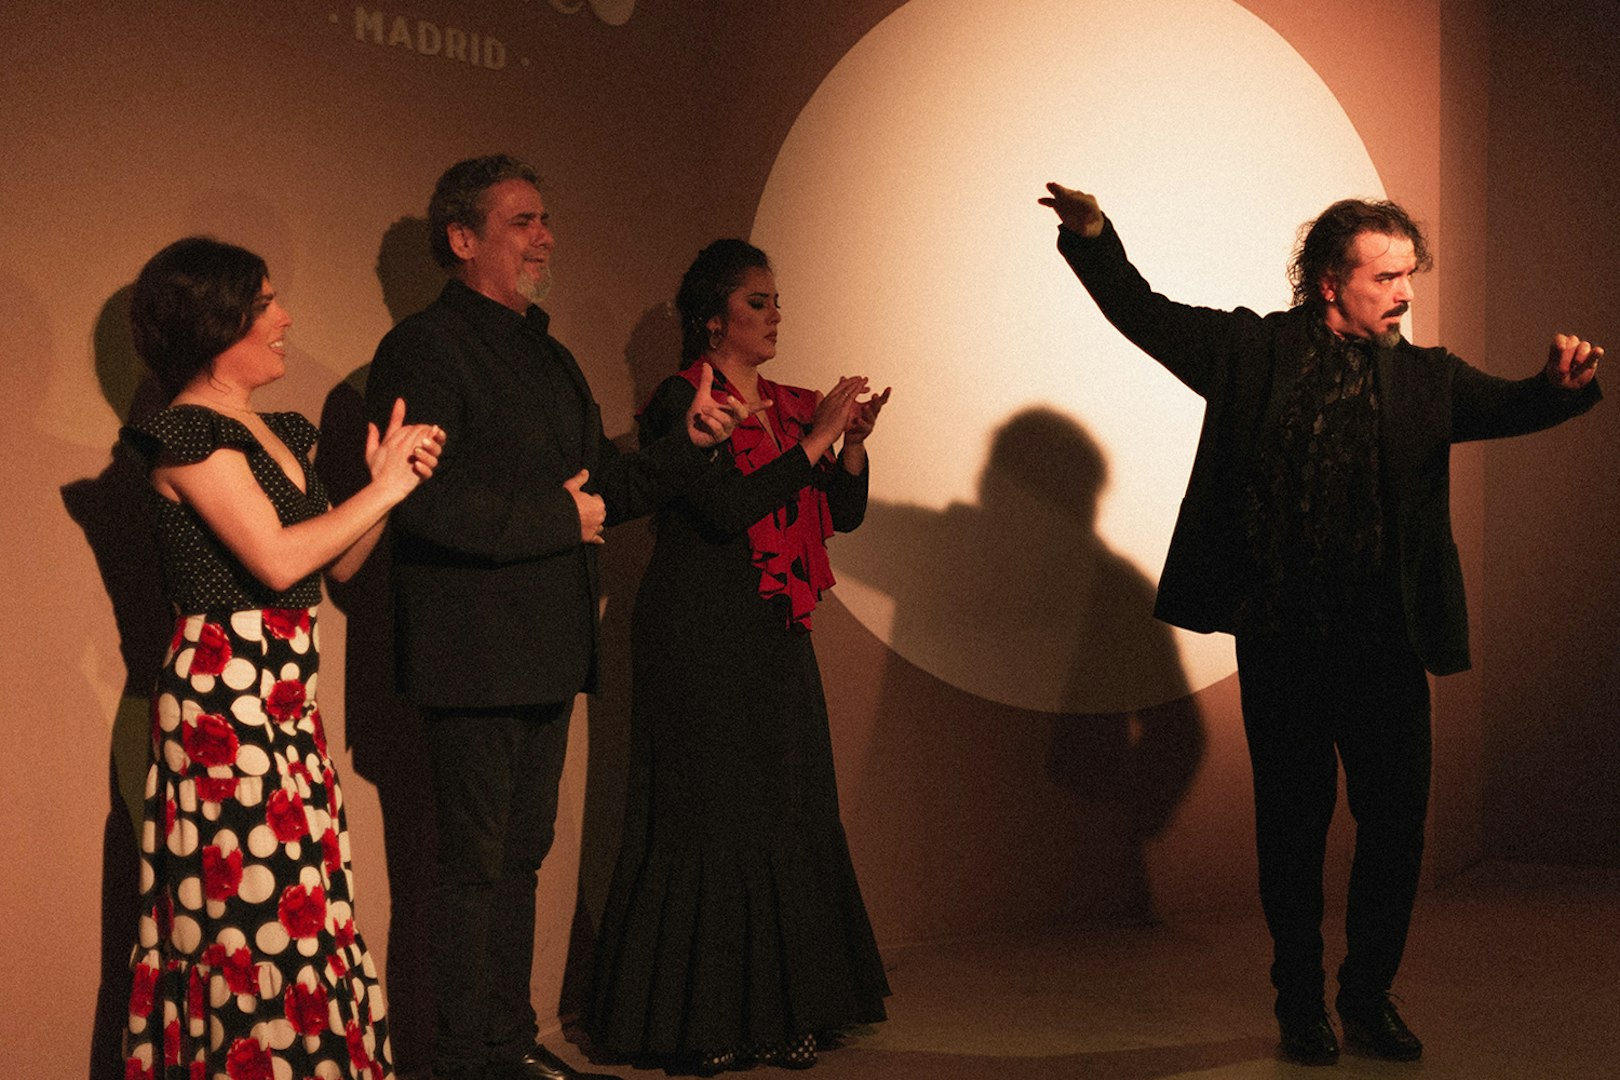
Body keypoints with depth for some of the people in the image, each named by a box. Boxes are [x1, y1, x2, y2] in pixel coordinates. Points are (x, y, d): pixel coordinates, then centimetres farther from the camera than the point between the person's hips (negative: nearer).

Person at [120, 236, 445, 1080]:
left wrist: (387, 477, 1)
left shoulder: (275, 433, 16)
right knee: (253, 915, -5)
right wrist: (385, 487, -12)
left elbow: (340, 564, 17)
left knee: (299, 907, 10)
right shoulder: (192, 432, -11)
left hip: (285, 699, 9)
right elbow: (277, 558, -21)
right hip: (224, 700, -9)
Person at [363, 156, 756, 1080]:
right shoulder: (424, 349, -10)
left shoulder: (551, 358, 18)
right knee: (476, 861, -1)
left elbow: (607, 490, 19)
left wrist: (692, 442, 4)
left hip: (546, 655, 9)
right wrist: (560, 517, -14)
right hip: (475, 653, -9)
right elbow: (426, 502, -21)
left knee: (519, 856, 16)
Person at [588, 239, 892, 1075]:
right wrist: (813, 442, -17)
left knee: (785, 817, 7)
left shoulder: (787, 407, 13)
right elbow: (726, 508, -19)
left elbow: (844, 513, 11)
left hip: (775, 643, 7)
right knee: (709, 822, -4)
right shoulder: (682, 402, -7)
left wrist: (851, 441, -5)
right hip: (703, 641, -7)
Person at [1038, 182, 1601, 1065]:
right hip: (1281, 642, -2)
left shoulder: (1426, 378, 6)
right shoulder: (1256, 352, 2)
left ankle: (1369, 996, 25)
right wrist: (1092, 237, -8)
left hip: (1387, 645, 2)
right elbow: (1147, 315, 4)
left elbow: (1507, 407, -6)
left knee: (1397, 822, 6)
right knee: (1293, 825, 8)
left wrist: (1564, 384, -28)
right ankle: (1301, 1004, 23)